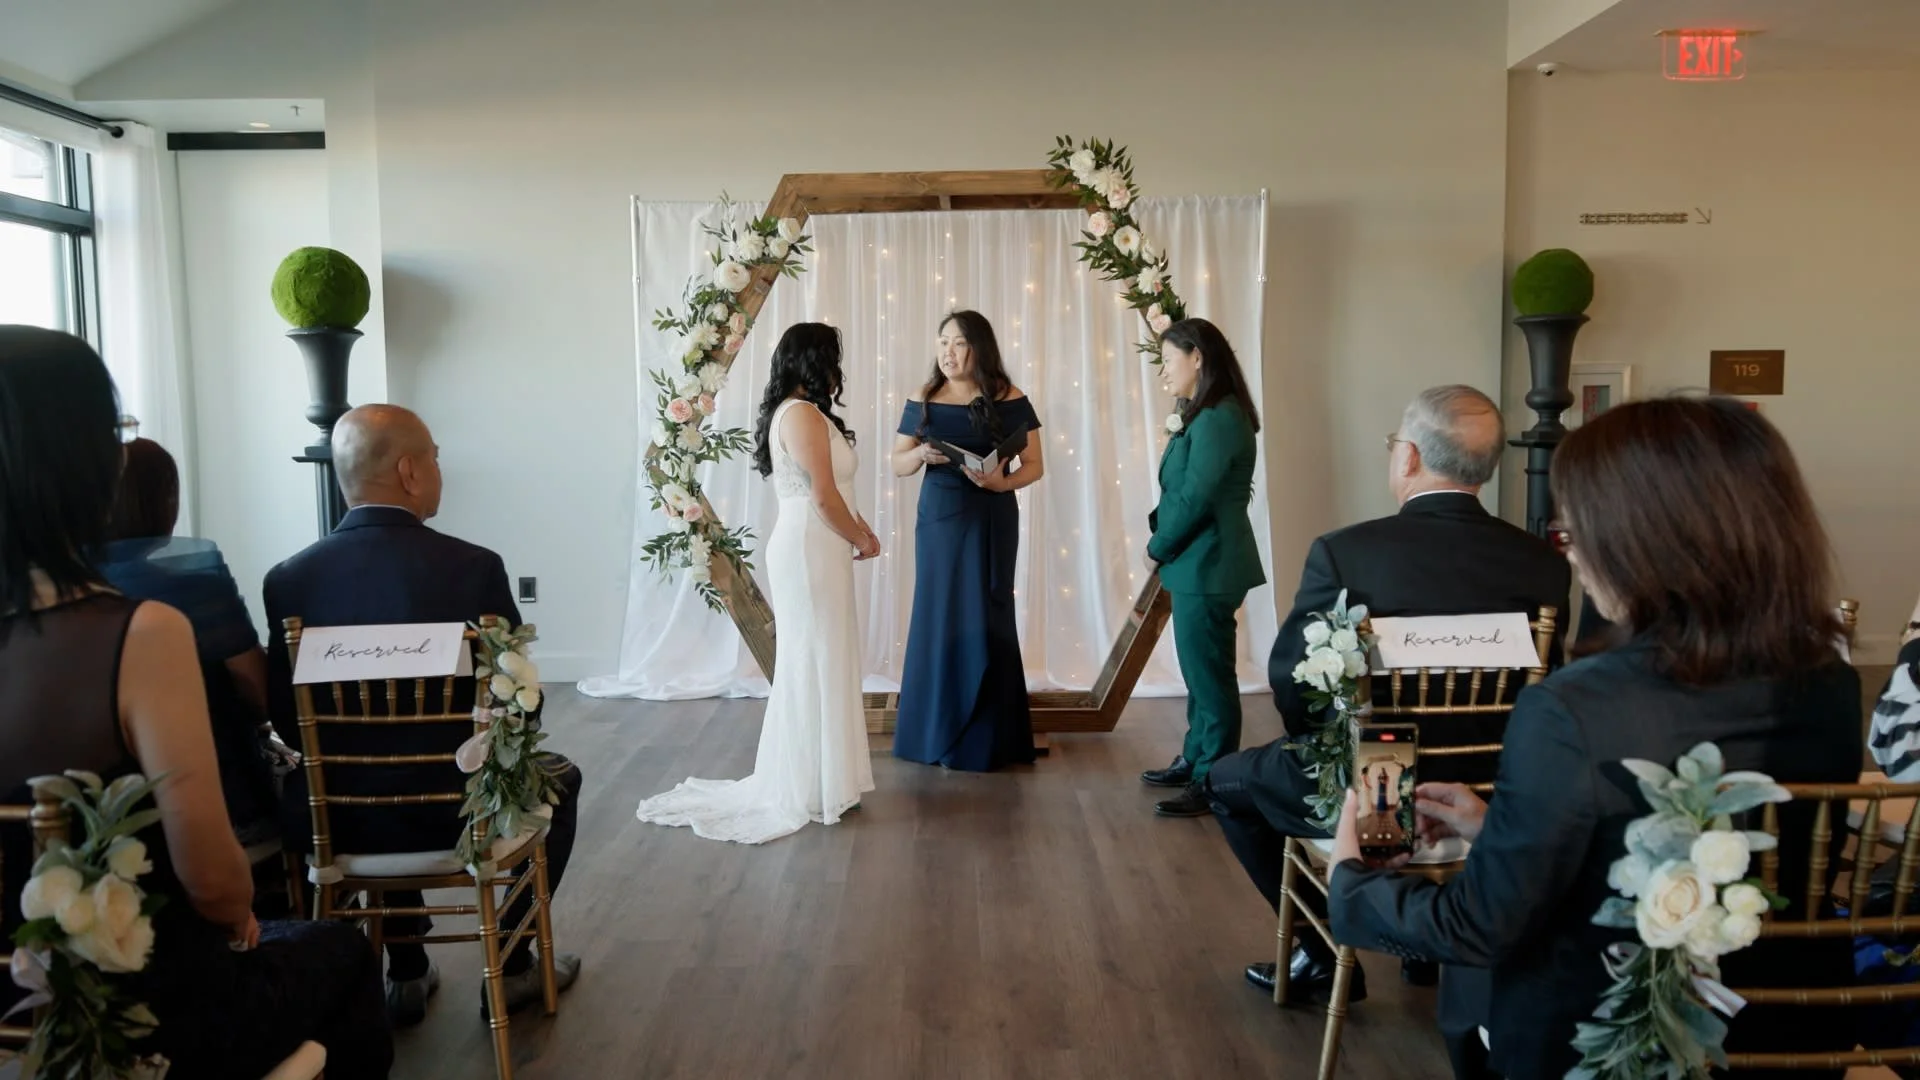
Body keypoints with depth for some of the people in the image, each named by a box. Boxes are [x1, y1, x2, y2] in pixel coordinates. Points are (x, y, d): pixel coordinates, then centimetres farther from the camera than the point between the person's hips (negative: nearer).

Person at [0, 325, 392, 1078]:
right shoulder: (143, 636, -27)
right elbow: (212, 879, -23)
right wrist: (242, 924, 0)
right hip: (156, 1019, -5)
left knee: (278, 942, 33)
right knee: (338, 949, 26)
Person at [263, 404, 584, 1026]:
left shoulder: (289, 579, -8)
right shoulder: (474, 568, -16)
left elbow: (287, 721, 1)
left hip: (338, 819, 4)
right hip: (462, 809, -3)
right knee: (557, 777, 27)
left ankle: (407, 972, 37)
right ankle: (512, 967, 28)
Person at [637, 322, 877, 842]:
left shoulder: (796, 412, 16)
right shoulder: (803, 414, -16)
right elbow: (824, 497, -19)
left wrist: (860, 529, 7)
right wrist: (860, 540, -5)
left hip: (814, 549, 10)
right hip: (811, 551, -10)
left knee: (817, 663, 14)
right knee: (815, 664, -3)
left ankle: (810, 780, 22)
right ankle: (810, 789, 7)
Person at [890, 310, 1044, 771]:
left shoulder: (1009, 401, -2)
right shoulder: (922, 401, 5)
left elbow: (1034, 465, -1)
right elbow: (898, 464, 8)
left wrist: (1003, 482, -20)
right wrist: (922, 454, -14)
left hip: (991, 520, -2)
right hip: (938, 517, 2)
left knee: (985, 621, -1)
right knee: (937, 617, 3)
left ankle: (986, 739, 8)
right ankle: (936, 733, 14)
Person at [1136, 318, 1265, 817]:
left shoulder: (1219, 419, -18)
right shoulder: (1205, 416, 14)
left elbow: (1196, 499, -21)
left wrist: (1157, 549, -8)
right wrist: (1162, 540, 1)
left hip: (1208, 566, -10)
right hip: (1198, 564, 10)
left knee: (1209, 674, -3)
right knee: (1199, 671, 17)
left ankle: (1213, 783, 5)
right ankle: (1196, 761, 28)